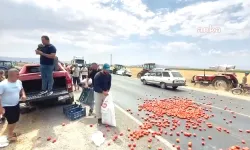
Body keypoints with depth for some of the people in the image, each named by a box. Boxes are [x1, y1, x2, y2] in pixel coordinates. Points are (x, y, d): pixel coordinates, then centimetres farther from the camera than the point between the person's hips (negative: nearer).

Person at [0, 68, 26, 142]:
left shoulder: (19, 82, -4)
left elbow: (21, 89, 13)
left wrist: (23, 95, -7)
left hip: (16, 105, 6)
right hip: (7, 107, -6)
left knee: (15, 120, 18)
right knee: (11, 121, 5)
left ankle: (11, 132, 43)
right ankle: (9, 135, 30)